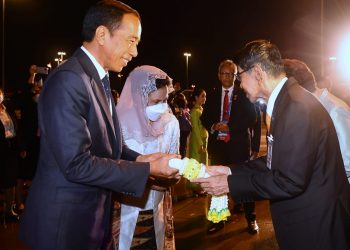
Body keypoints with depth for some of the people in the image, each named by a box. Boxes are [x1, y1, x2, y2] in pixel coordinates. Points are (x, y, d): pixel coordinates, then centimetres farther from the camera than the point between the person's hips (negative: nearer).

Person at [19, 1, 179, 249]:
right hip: (64, 224, -9)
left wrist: (138, 159, -3)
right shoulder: (68, 80, -22)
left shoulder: (99, 80, 9)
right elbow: (77, 164, -26)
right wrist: (148, 170, -21)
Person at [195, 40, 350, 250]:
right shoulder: (287, 100, 6)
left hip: (315, 226, -8)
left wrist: (231, 184, -18)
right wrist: (231, 171, 3)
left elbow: (291, 181, -26)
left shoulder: (298, 106, -24)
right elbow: (276, 161, 10)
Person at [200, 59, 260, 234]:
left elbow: (252, 118, -6)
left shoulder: (243, 94, 0)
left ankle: (251, 219, 15)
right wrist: (213, 126, -9)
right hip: (218, 143, 3)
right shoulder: (212, 95, 11)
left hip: (239, 144, -3)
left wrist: (230, 126, -14)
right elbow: (205, 118, 12)